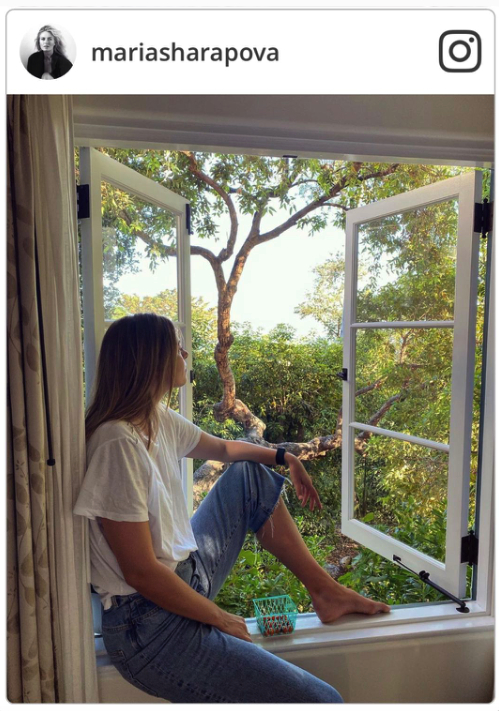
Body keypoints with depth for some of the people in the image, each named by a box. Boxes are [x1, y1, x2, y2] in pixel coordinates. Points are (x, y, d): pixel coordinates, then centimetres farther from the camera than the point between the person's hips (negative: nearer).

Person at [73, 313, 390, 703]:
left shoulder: (160, 420, 0)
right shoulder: (119, 442, -26)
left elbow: (223, 448, 19)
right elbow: (141, 572, -24)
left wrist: (284, 457, 14)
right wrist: (220, 618, -12)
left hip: (187, 574, 9)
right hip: (149, 625, -9)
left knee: (252, 474, 15)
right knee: (322, 700, -17)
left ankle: (325, 590, 20)